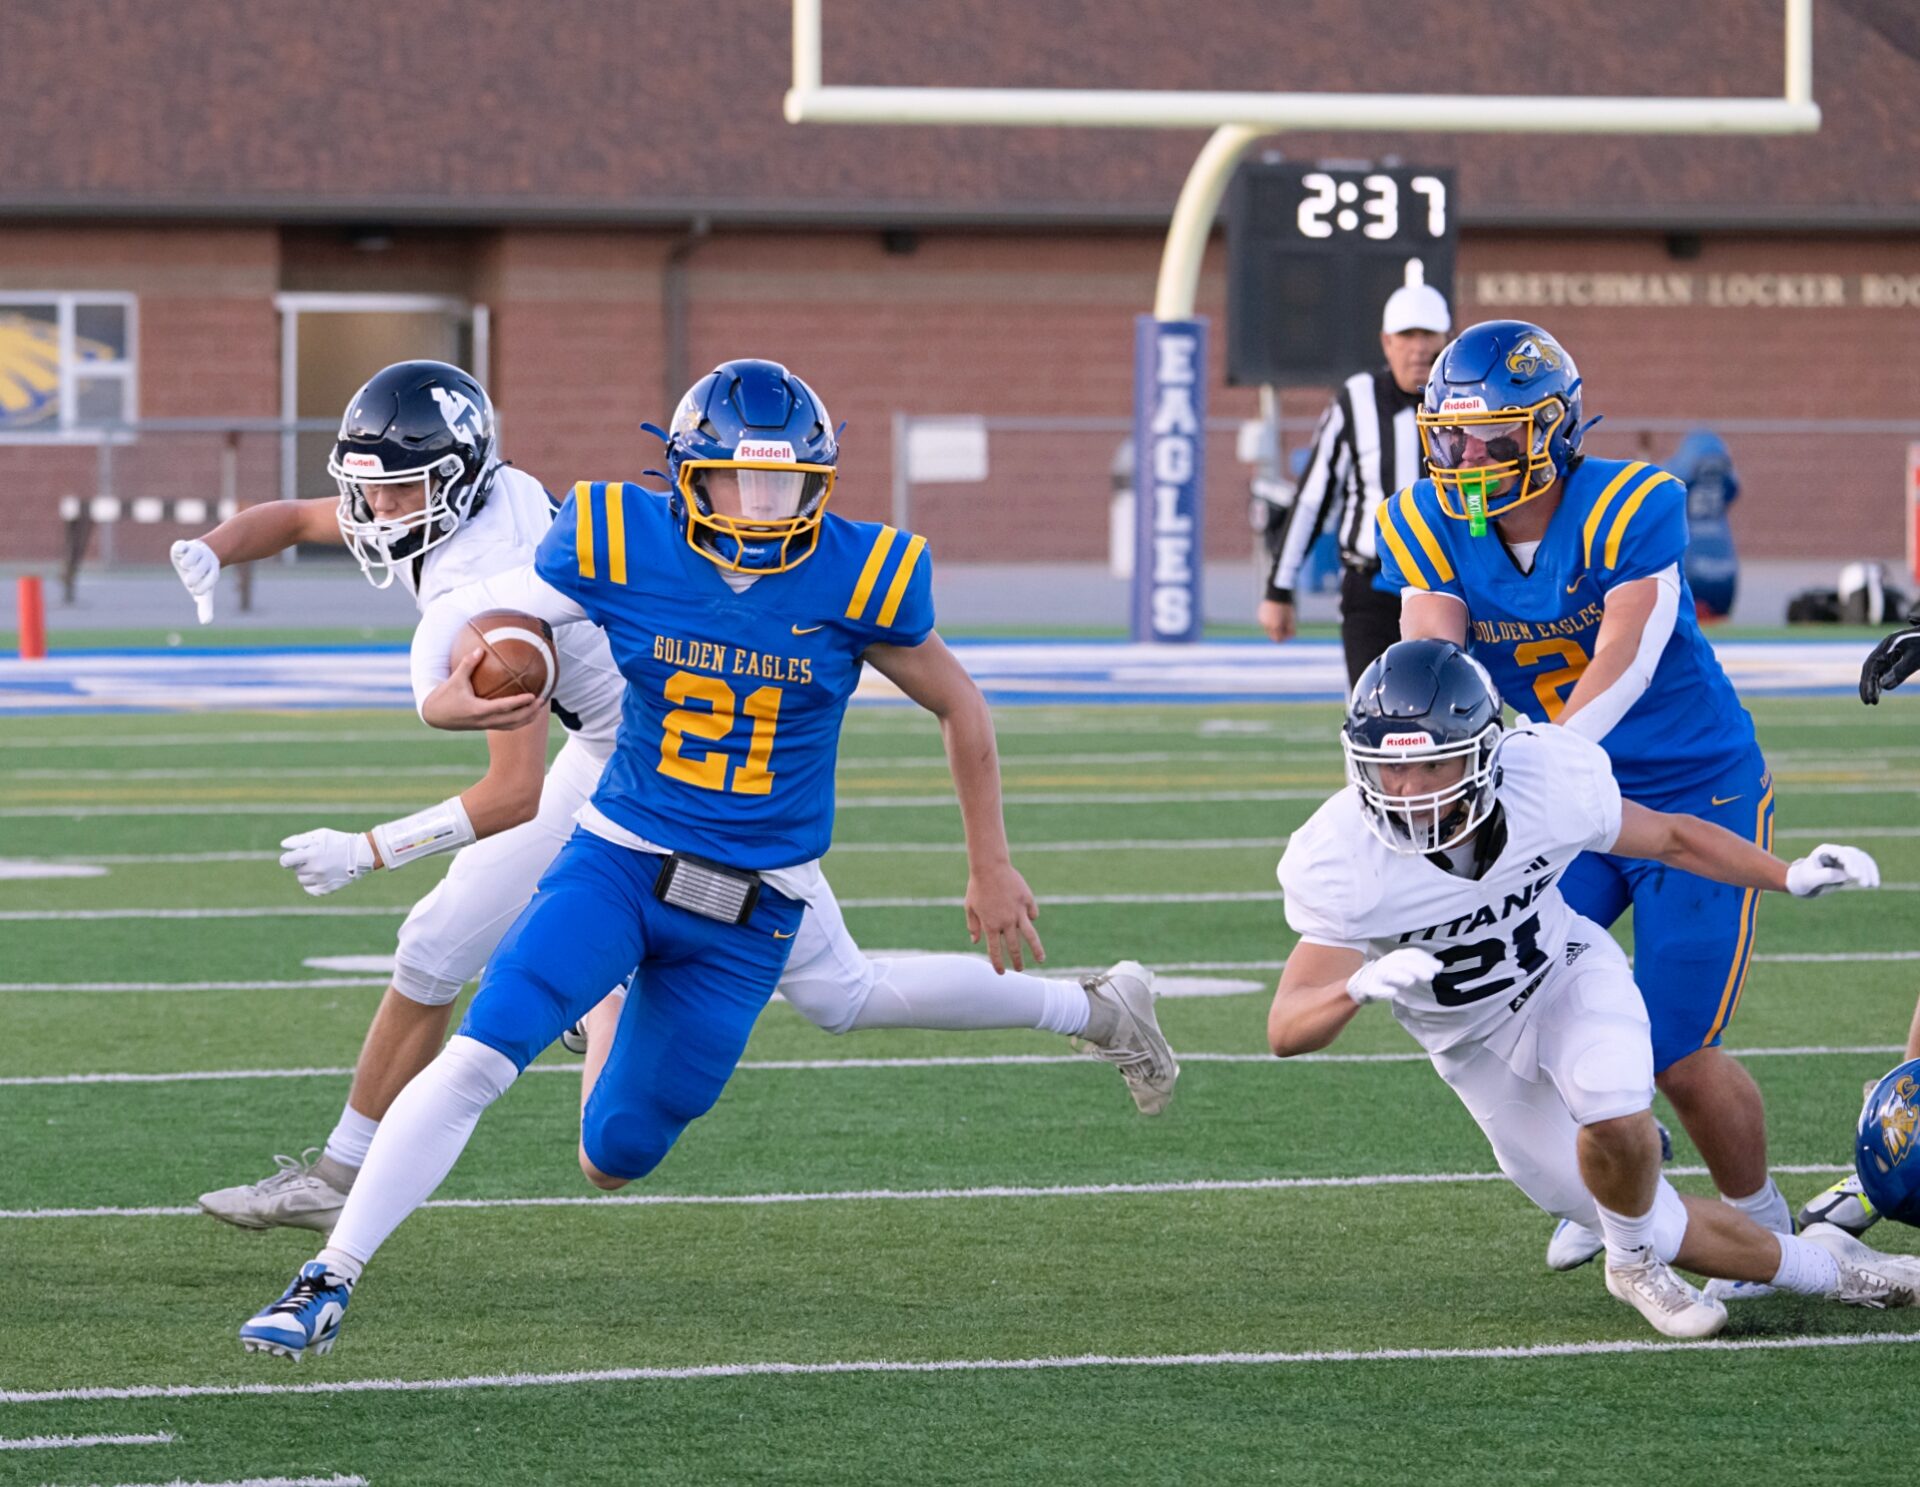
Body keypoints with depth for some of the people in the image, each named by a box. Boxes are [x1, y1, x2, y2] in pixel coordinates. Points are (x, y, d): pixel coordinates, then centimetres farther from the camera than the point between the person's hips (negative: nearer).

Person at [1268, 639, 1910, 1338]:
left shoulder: (1547, 783, -27)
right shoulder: (1342, 859, -31)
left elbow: (1671, 837, -7)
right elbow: (1287, 1030, -32)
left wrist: (1791, 877, -19)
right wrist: (1358, 988, -54)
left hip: (1565, 970, 0)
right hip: (1477, 1042, 0)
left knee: (1617, 1124, -32)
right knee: (1651, 1229, 3)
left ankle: (1637, 1265, -1)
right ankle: (1818, 1267, 27)